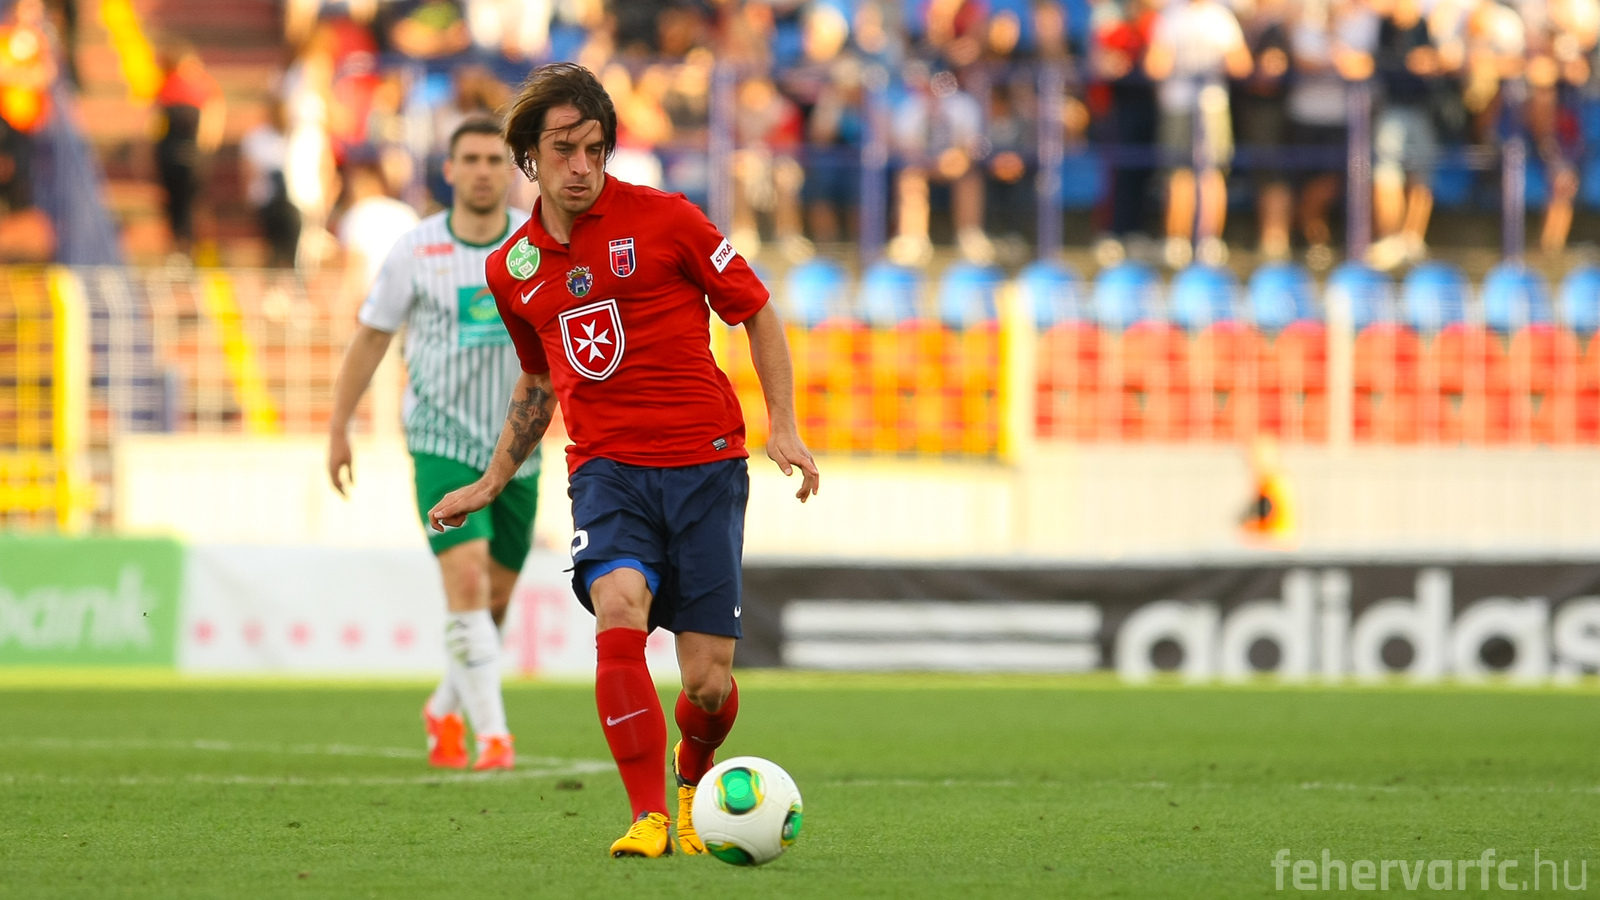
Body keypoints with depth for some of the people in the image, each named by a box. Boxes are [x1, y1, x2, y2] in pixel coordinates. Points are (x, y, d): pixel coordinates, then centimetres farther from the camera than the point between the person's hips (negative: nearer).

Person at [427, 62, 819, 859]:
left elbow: (757, 313, 5)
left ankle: (694, 773, 32)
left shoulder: (663, 220, -2)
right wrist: (491, 484, 28)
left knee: (707, 682, -4)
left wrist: (783, 427, -5)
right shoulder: (511, 269, 10)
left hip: (704, 463, -2)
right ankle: (649, 817, -22)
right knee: (619, 611, -29)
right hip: (606, 466, 2)